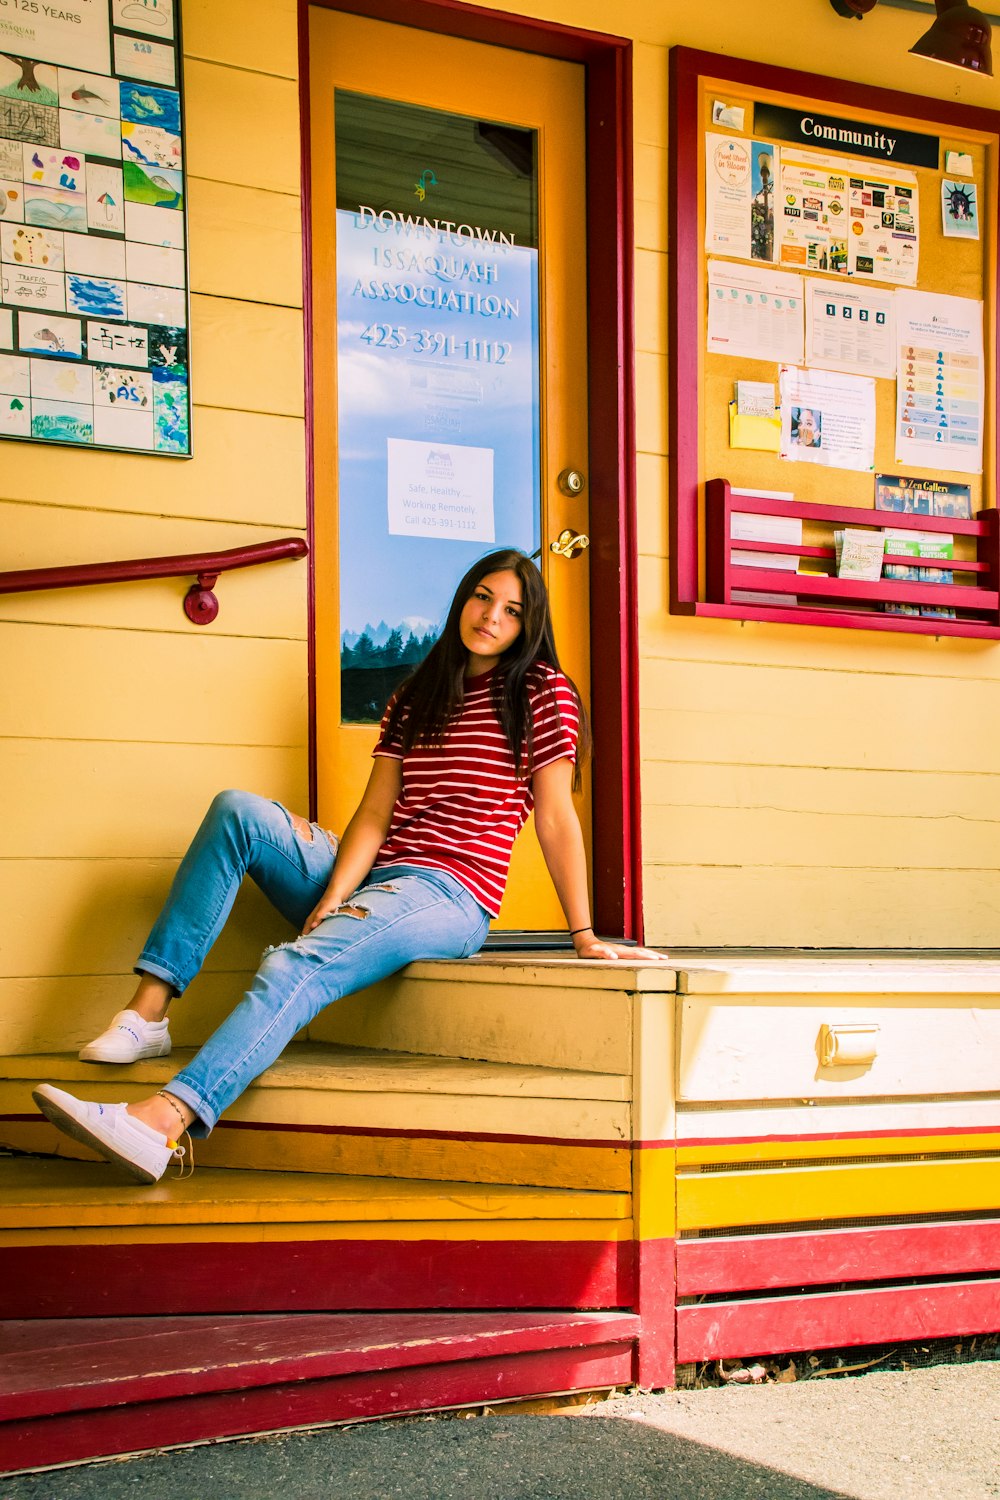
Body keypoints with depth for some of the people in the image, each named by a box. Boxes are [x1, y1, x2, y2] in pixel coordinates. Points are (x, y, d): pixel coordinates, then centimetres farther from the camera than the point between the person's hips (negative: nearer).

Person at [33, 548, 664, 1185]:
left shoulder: (544, 692, 3)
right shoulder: (413, 698, 19)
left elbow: (556, 818, -2)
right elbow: (375, 814, 7)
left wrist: (584, 934, -6)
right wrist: (333, 898, -9)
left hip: (448, 897, -6)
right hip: (371, 880, 6)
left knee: (294, 968, -32)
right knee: (237, 810, -13)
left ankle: (161, 1122, -51)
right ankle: (147, 1012, -21)